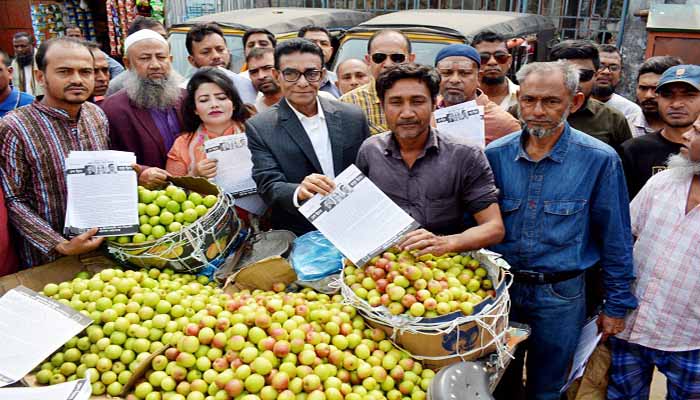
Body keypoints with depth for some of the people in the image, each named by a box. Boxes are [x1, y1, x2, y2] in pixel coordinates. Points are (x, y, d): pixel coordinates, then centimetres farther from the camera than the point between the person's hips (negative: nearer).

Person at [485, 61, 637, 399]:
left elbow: (615, 238, -5)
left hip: (561, 295, -2)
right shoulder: (494, 155, -6)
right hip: (499, 288, 2)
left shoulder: (600, 160, -13)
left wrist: (617, 304, -1)